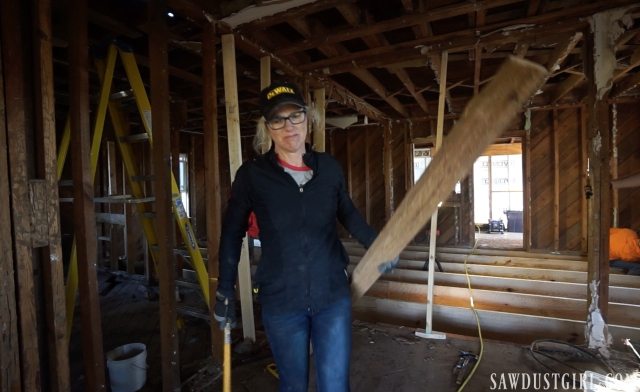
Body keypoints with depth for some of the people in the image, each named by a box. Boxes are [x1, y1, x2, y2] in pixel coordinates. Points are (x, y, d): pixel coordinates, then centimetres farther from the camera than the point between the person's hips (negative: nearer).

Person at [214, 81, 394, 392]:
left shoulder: (329, 167, -4)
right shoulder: (252, 174, -10)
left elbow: (348, 214, 11)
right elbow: (232, 233, 0)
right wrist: (225, 291, 2)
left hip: (333, 294, 2)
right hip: (280, 300, -1)